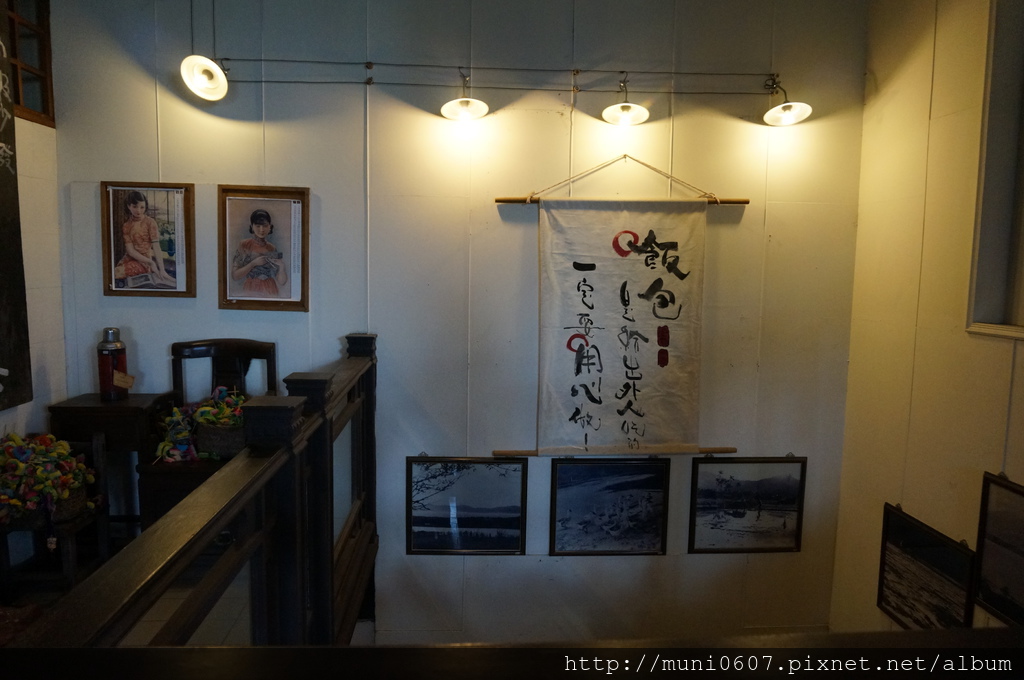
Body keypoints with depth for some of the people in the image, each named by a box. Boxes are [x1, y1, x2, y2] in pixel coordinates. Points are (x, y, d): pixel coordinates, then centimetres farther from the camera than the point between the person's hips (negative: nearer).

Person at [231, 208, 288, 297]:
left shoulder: (273, 249, 2)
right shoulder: (244, 245, -4)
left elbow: (282, 281, -2)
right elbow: (235, 276, -8)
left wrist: (281, 267, -20)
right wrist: (254, 263, -18)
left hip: (271, 292, 2)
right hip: (251, 292, -2)